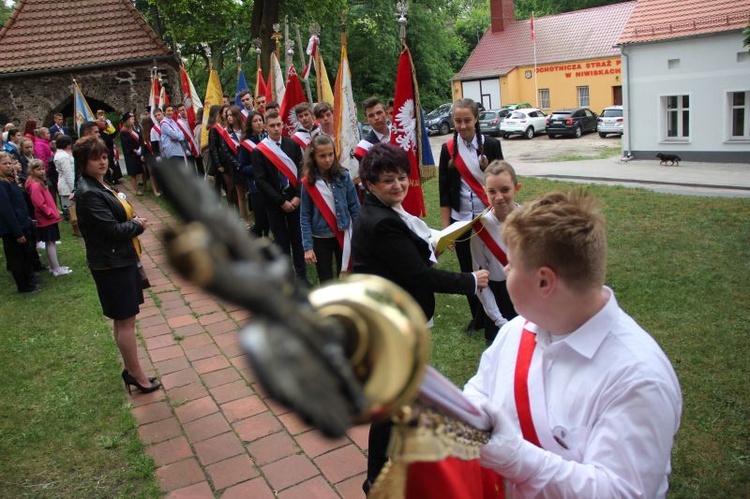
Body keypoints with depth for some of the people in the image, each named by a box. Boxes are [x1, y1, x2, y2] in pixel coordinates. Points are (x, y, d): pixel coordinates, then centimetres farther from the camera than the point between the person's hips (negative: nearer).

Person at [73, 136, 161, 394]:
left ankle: (130, 370, 29)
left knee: (124, 320, 17)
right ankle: (138, 377, 12)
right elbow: (113, 229, -23)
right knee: (126, 320, 0)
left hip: (121, 260, 10)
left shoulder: (99, 185, 9)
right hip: (111, 264, -10)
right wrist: (137, 225, -6)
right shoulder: (88, 193, -20)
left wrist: (133, 222, -1)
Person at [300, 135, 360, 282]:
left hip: (343, 235, 1)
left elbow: (355, 207, -1)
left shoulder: (344, 176, -6)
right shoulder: (308, 183, -8)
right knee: (326, 281, 9)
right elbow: (305, 216, -5)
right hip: (320, 238, -1)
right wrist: (307, 247, -9)